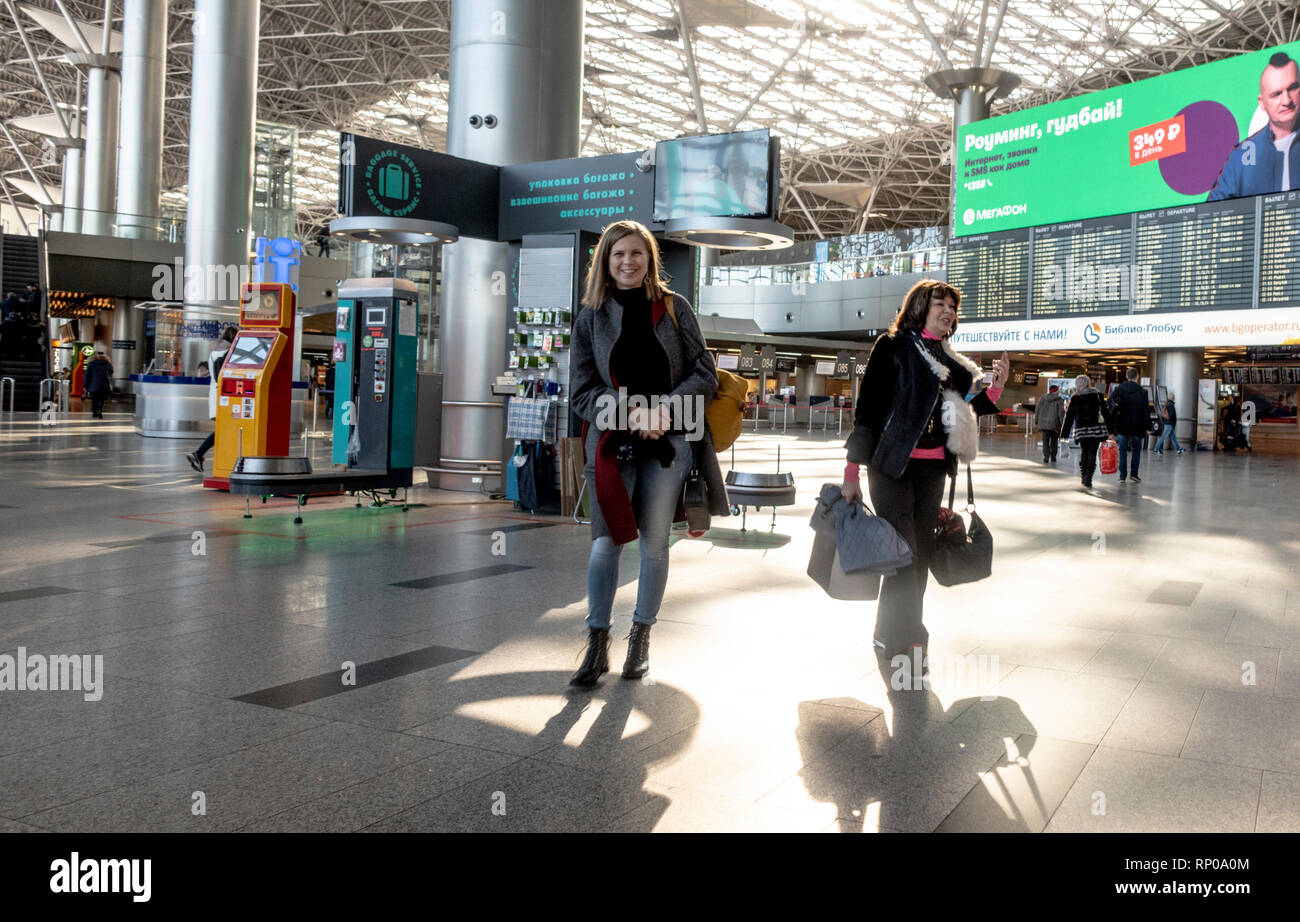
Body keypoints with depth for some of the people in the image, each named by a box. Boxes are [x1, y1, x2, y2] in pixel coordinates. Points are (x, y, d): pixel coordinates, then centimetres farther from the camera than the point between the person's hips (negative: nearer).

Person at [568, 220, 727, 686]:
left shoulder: (674, 308, 4)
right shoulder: (591, 317, 4)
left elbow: (704, 374, 2)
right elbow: (582, 391, 1)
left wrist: (664, 409, -14)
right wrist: (631, 414, -15)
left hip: (669, 440, 0)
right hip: (614, 442, 0)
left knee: (654, 542, 4)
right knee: (607, 540, -6)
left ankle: (641, 638, 20)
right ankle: (597, 644, 5)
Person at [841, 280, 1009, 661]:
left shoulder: (950, 360, 16)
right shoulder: (893, 347, -3)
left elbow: (965, 412, 17)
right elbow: (867, 408, -8)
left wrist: (995, 387, 2)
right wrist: (853, 470, -13)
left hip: (932, 470, 7)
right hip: (892, 465, -7)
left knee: (921, 557, 9)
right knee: (903, 556, -10)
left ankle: (892, 637, 20)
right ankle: (907, 641, -1)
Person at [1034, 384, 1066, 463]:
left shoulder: (1043, 398, 6)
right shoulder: (1059, 400, -3)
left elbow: (1037, 410, 7)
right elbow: (1061, 413, -9)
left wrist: (1036, 422, 13)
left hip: (1043, 423, 1)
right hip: (1054, 424, -1)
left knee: (1045, 442, 1)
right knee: (1053, 441, 14)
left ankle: (1046, 458, -13)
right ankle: (1053, 459, 16)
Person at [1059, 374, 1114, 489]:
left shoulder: (1074, 398, -1)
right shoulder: (1098, 395, 3)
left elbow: (1069, 416, 0)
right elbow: (1105, 412, 4)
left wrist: (1065, 433, 3)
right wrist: (1110, 429, 9)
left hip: (1081, 430, 0)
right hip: (1096, 429, 0)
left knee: (1084, 453, 16)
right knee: (1092, 454, 1)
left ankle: (1083, 477, 21)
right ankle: (1087, 481, -6)